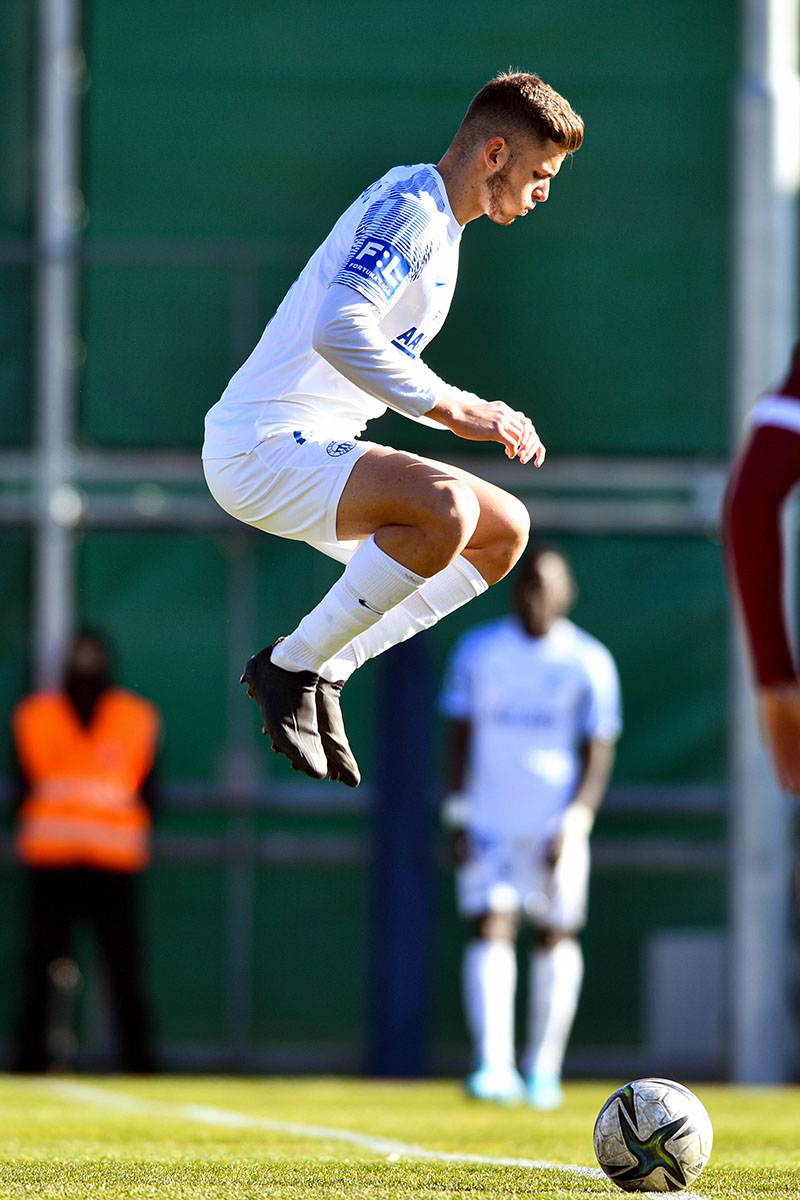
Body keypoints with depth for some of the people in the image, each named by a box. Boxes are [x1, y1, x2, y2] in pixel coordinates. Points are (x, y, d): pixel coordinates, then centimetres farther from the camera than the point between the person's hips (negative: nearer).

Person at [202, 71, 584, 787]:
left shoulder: (437, 221, 18)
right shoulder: (409, 211, -16)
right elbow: (338, 331, -32)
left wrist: (479, 412, 12)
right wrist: (453, 410, -27)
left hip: (320, 448, 10)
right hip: (262, 448, -10)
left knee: (505, 531, 8)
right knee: (445, 508, -31)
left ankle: (326, 669, 4)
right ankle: (290, 668, -14)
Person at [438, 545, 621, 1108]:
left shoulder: (589, 661, 0)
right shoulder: (479, 650, 5)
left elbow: (599, 751, -1)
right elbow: (461, 736, 8)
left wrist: (574, 823, -12)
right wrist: (458, 815, 0)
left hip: (556, 823, 0)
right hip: (489, 822, 0)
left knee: (557, 937, 2)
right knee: (490, 929, -13)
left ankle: (544, 1070, 12)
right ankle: (494, 1065, -22)